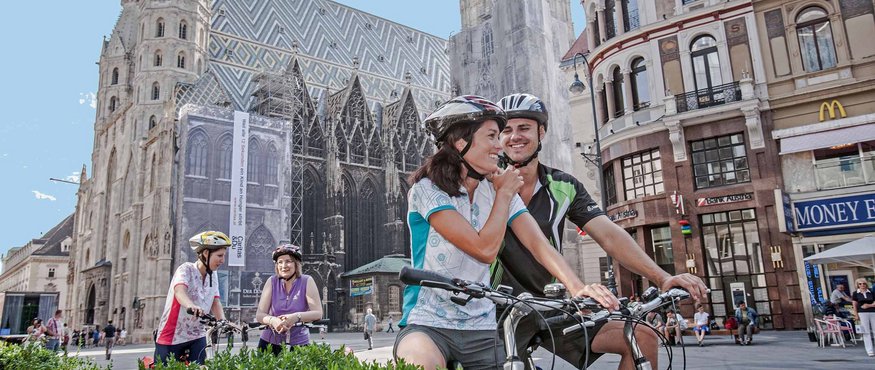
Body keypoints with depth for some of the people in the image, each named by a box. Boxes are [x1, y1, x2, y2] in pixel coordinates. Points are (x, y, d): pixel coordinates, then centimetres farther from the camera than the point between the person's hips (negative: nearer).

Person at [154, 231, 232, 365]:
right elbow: (179, 291, -33)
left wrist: (224, 322, -20)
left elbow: (215, 302, 0)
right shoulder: (186, 269, -14)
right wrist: (191, 306, -56)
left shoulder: (213, 275, 5)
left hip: (197, 336, 5)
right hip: (171, 336, -5)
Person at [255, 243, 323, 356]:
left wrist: (297, 317, -25)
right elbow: (259, 315, -2)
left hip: (299, 344, -1)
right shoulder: (272, 282, 1)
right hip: (270, 343, 2)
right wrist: (272, 320, -22)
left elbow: (318, 313, -9)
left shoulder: (307, 281, -4)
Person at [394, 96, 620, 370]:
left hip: (481, 328, 5)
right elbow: (485, 250, -20)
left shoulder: (498, 189, 4)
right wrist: (504, 194, -8)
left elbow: (538, 243, -10)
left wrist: (577, 287, -26)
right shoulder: (428, 189, -12)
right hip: (427, 323, -5)